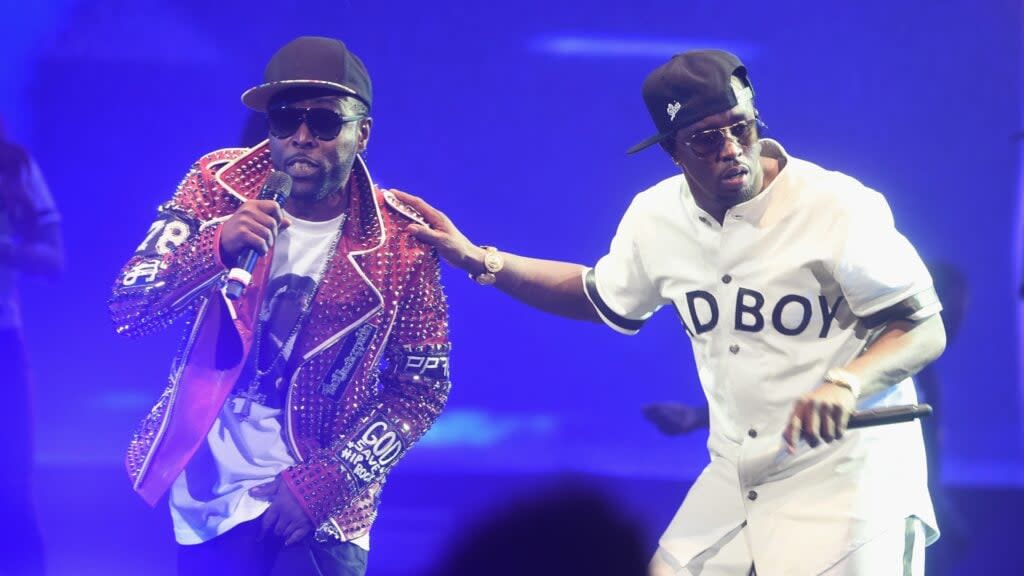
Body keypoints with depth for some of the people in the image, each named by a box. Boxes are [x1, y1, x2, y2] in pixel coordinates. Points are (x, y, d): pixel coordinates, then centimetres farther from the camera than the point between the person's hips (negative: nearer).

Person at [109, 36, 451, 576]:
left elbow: (421, 389, -5)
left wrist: (323, 482, -14)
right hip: (201, 495, 2)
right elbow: (127, 308, -12)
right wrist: (218, 243, -29)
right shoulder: (221, 184, -7)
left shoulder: (399, 241, -11)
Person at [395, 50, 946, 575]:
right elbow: (604, 297, 23)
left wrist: (844, 384, -34)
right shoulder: (657, 216, 2)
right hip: (734, 481, 6)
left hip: (845, 476, -5)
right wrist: (481, 262, 14)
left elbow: (925, 330, -15)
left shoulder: (837, 206, -17)